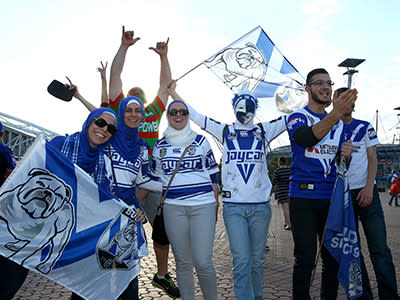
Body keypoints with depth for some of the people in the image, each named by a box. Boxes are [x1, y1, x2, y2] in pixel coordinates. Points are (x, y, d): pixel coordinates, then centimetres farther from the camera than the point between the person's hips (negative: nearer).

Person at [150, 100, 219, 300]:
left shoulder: (201, 141, 7)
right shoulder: (160, 146, 11)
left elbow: (213, 175, 8)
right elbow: (154, 177, 20)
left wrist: (215, 206, 6)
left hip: (203, 206, -2)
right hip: (173, 208, 2)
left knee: (202, 262, -7)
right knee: (183, 262, 8)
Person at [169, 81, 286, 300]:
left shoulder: (264, 131, 9)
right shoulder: (225, 131, 7)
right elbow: (195, 115, 9)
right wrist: (173, 94, 9)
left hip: (260, 205, 2)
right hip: (233, 205, -1)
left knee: (257, 259, 12)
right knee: (241, 260, -6)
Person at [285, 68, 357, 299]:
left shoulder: (338, 123, 17)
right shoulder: (297, 118, 0)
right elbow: (307, 137, -23)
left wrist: (346, 155, -5)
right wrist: (336, 113, -37)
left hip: (331, 197, 5)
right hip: (303, 196, -5)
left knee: (333, 257, 10)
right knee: (305, 260, -5)